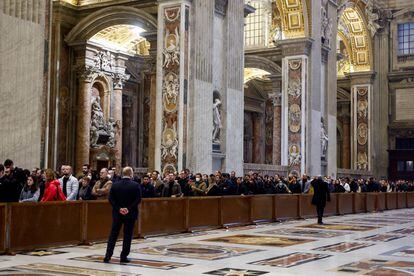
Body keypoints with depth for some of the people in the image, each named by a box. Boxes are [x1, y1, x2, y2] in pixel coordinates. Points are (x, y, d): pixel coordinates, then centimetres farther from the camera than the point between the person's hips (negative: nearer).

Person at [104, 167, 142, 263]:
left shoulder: (115, 185, 1)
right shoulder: (135, 185, -7)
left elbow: (110, 199, -3)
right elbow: (138, 199, -14)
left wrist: (119, 208, -6)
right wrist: (129, 208, -12)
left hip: (117, 213, 2)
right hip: (130, 214, -2)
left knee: (113, 234, 9)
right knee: (128, 235, 6)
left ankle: (108, 256, 6)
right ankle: (124, 256, 8)